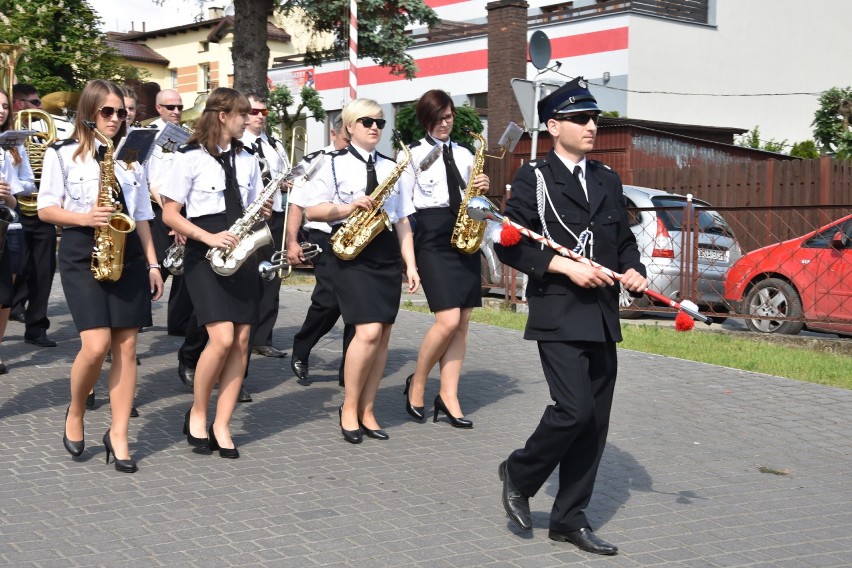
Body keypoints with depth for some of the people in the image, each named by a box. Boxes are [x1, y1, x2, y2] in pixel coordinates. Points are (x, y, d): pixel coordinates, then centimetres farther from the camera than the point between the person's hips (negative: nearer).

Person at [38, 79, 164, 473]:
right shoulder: (62, 153, 3)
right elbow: (46, 210, 1)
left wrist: (153, 264, 8)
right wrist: (84, 218, -17)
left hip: (127, 253, 4)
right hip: (81, 253, -4)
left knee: (126, 346, -2)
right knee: (97, 344, -15)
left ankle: (118, 436, 5)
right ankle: (75, 414, 13)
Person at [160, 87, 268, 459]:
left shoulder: (247, 160, 14)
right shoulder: (191, 158, -5)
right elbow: (169, 214, -6)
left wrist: (264, 212, -2)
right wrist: (209, 238, -19)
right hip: (205, 256, -6)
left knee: (242, 341, -2)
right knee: (222, 338, -17)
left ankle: (221, 427, 6)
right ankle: (197, 413, 4)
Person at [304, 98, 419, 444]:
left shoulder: (390, 168, 14)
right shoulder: (335, 165, 2)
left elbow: (402, 220, 13)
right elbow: (311, 210, -1)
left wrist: (410, 265, 6)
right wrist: (348, 207, -16)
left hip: (387, 255, 5)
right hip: (351, 254, -5)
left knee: (383, 335, 3)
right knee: (369, 331, -16)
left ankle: (366, 411, 15)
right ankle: (349, 408, 3)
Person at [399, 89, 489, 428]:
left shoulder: (463, 154, 16)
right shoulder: (413, 154, 1)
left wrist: (483, 188, -1)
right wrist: (408, 252, -8)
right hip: (432, 238, -5)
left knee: (462, 323, 1)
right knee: (448, 321, -15)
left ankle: (448, 395, 7)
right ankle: (417, 384, 7)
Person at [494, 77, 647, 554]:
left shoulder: (608, 180, 15)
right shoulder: (534, 179, -2)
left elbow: (624, 240, 22)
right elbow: (509, 245, -7)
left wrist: (633, 269, 0)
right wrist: (565, 266, -16)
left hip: (603, 318, 6)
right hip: (558, 316, -6)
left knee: (596, 421, 7)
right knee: (575, 410, -17)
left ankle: (569, 518, 18)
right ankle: (520, 474, 10)